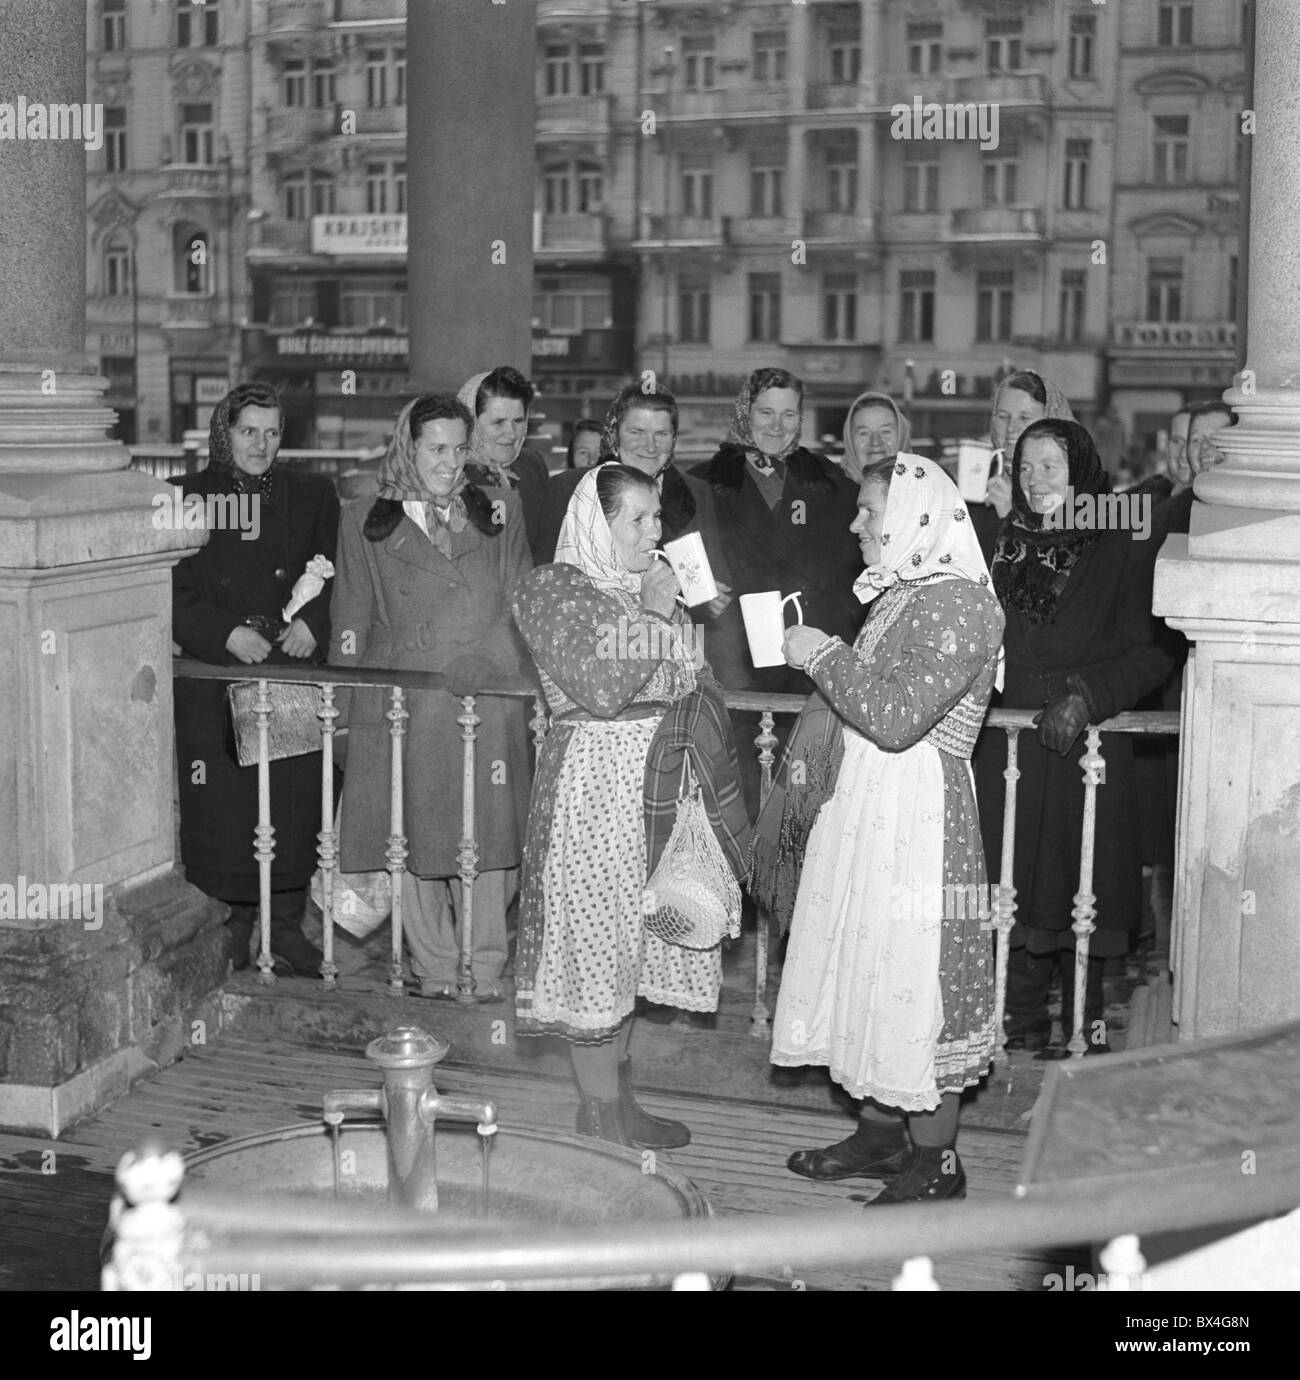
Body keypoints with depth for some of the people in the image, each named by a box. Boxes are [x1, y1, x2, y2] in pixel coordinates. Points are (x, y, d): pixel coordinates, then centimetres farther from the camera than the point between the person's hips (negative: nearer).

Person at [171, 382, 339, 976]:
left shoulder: (312, 495, 12)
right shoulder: (186, 497, 5)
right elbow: (174, 594, 0)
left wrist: (313, 622, -9)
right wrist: (226, 634, -12)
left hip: (294, 673, 1)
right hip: (216, 682, -1)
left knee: (294, 805, 1)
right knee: (221, 809, -1)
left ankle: (285, 928, 14)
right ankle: (230, 927, 13)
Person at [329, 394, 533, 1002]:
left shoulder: (500, 511, 13)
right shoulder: (364, 522, 10)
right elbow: (351, 623, 10)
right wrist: (343, 713, 5)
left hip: (490, 705, 1)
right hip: (403, 707, 0)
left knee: (488, 838, 0)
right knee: (412, 840, 2)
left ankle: (485, 969, 12)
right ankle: (435, 968, 16)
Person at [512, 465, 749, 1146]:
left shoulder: (653, 588, 15)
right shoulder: (553, 589, -7)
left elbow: (694, 682, 21)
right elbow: (601, 691, -18)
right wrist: (653, 616, -13)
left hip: (662, 782, 7)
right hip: (594, 778, -7)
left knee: (630, 941, 13)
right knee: (594, 938, -1)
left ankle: (618, 1097, 24)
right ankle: (599, 1115, 11)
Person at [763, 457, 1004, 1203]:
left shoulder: (959, 602, -16)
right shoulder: (904, 593, 13)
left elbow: (897, 716, -24)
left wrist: (824, 654, -16)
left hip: (918, 813, -10)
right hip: (866, 805, 10)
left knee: (913, 978, -2)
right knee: (870, 967, 15)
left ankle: (936, 1162, 11)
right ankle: (881, 1132, 29)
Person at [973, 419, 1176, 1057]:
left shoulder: (1121, 548, -4)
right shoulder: (1008, 545, 13)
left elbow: (1152, 652, -8)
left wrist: (1088, 695, -18)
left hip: (1086, 739, -5)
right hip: (1009, 739, 5)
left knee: (1080, 879, -2)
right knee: (1014, 881, 6)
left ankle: (1084, 1025, 11)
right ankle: (1023, 1019, 18)